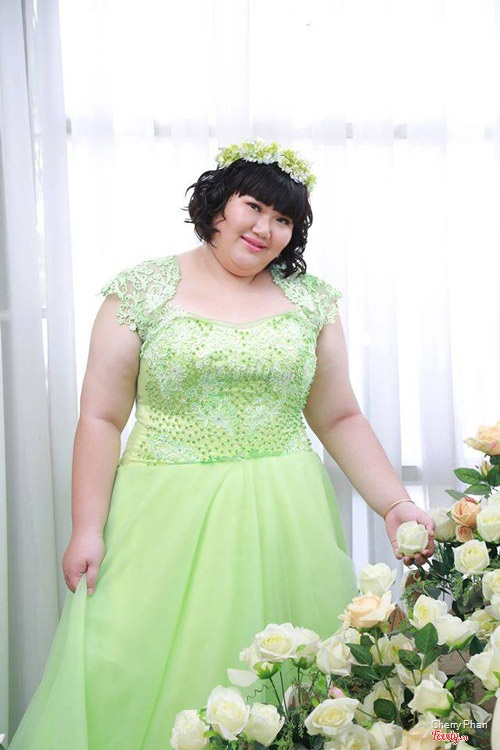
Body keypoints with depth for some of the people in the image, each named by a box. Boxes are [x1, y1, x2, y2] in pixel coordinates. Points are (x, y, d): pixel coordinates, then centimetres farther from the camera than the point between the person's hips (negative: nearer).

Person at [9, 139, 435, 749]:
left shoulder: (310, 301, 8)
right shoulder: (143, 292, 1)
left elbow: (339, 419, 11)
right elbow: (101, 418, -1)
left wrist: (395, 505, 1)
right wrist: (87, 530, -8)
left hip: (282, 522, 2)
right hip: (169, 520, -2)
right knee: (139, 674, -5)